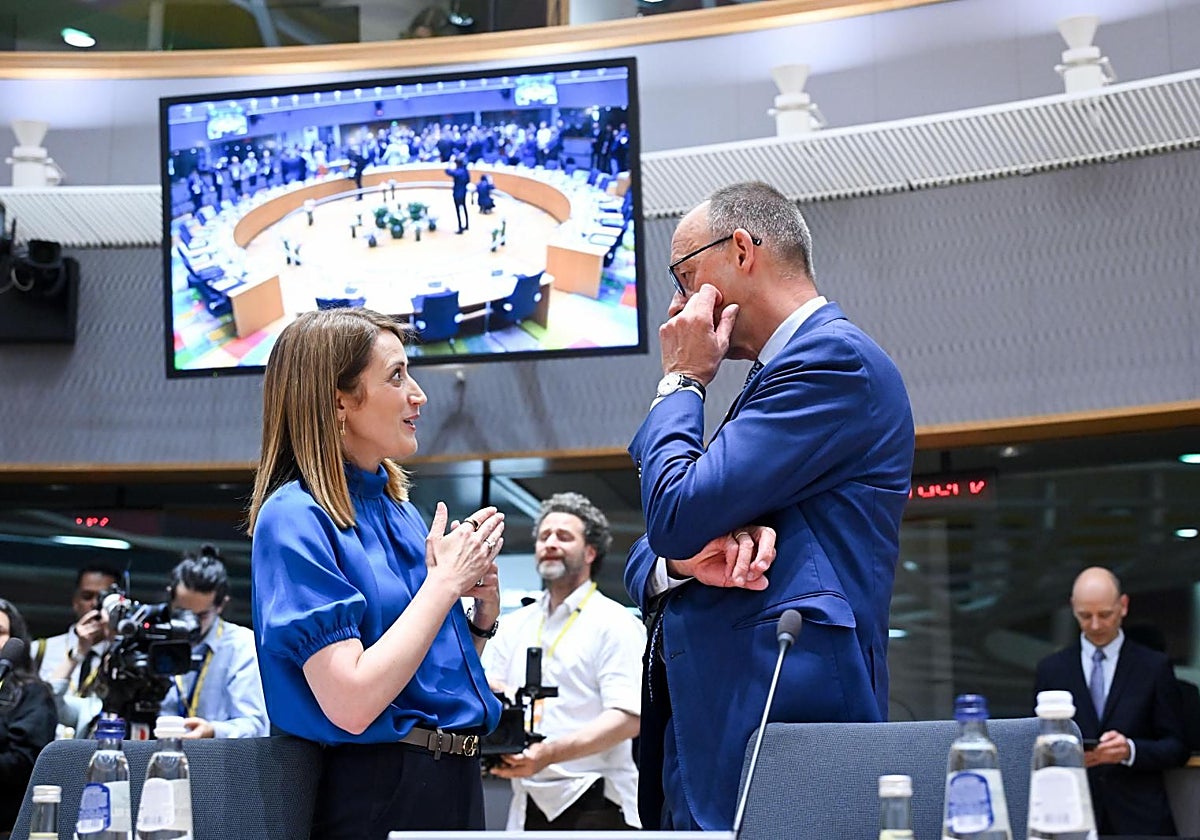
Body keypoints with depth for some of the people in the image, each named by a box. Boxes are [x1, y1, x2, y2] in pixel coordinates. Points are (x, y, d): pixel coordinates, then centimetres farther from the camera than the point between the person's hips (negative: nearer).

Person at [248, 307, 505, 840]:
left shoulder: (399, 510, 10)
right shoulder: (296, 519, -14)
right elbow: (352, 705, -24)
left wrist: (485, 608, -1)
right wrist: (445, 581, -16)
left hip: (456, 782, 8)